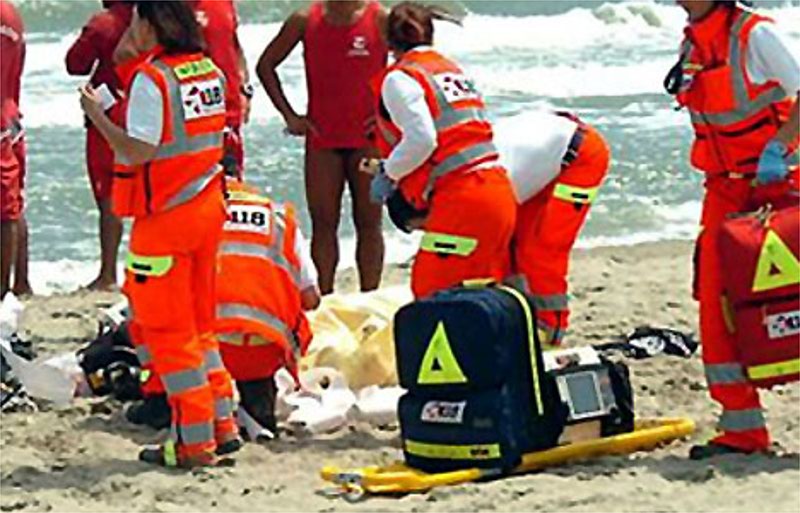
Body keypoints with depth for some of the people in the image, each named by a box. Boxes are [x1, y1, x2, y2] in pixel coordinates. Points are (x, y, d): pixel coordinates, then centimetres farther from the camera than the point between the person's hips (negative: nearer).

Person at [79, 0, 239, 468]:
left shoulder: (151, 78, -17)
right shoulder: (210, 72, 6)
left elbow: (137, 152, -21)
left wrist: (97, 116, -9)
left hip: (165, 217, -8)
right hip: (207, 208, 8)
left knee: (165, 328, 1)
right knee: (197, 322, 19)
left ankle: (194, 442, 2)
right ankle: (223, 424, 18)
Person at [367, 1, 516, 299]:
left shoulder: (399, 79, -4)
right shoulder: (454, 71, 22)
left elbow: (421, 140, -17)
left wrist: (387, 173, -2)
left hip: (462, 199, -8)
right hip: (500, 193, 8)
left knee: (431, 292, -3)